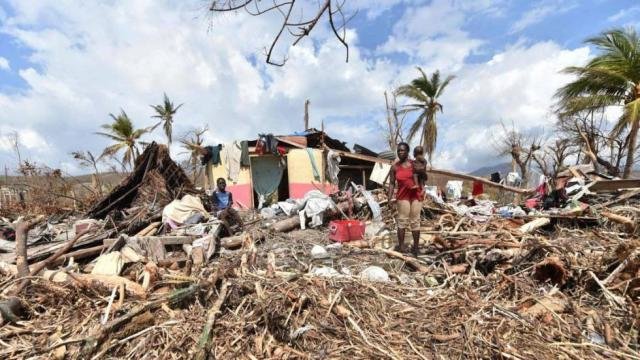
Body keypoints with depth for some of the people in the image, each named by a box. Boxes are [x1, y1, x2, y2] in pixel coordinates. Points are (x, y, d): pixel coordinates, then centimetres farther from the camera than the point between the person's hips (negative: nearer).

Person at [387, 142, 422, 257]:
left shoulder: (415, 164, 5)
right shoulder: (395, 167, 3)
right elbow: (392, 183, 2)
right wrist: (390, 198, -6)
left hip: (416, 195, 1)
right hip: (402, 197, -1)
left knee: (415, 221, 6)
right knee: (402, 220, -1)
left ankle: (416, 247, 17)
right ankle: (401, 246, 8)